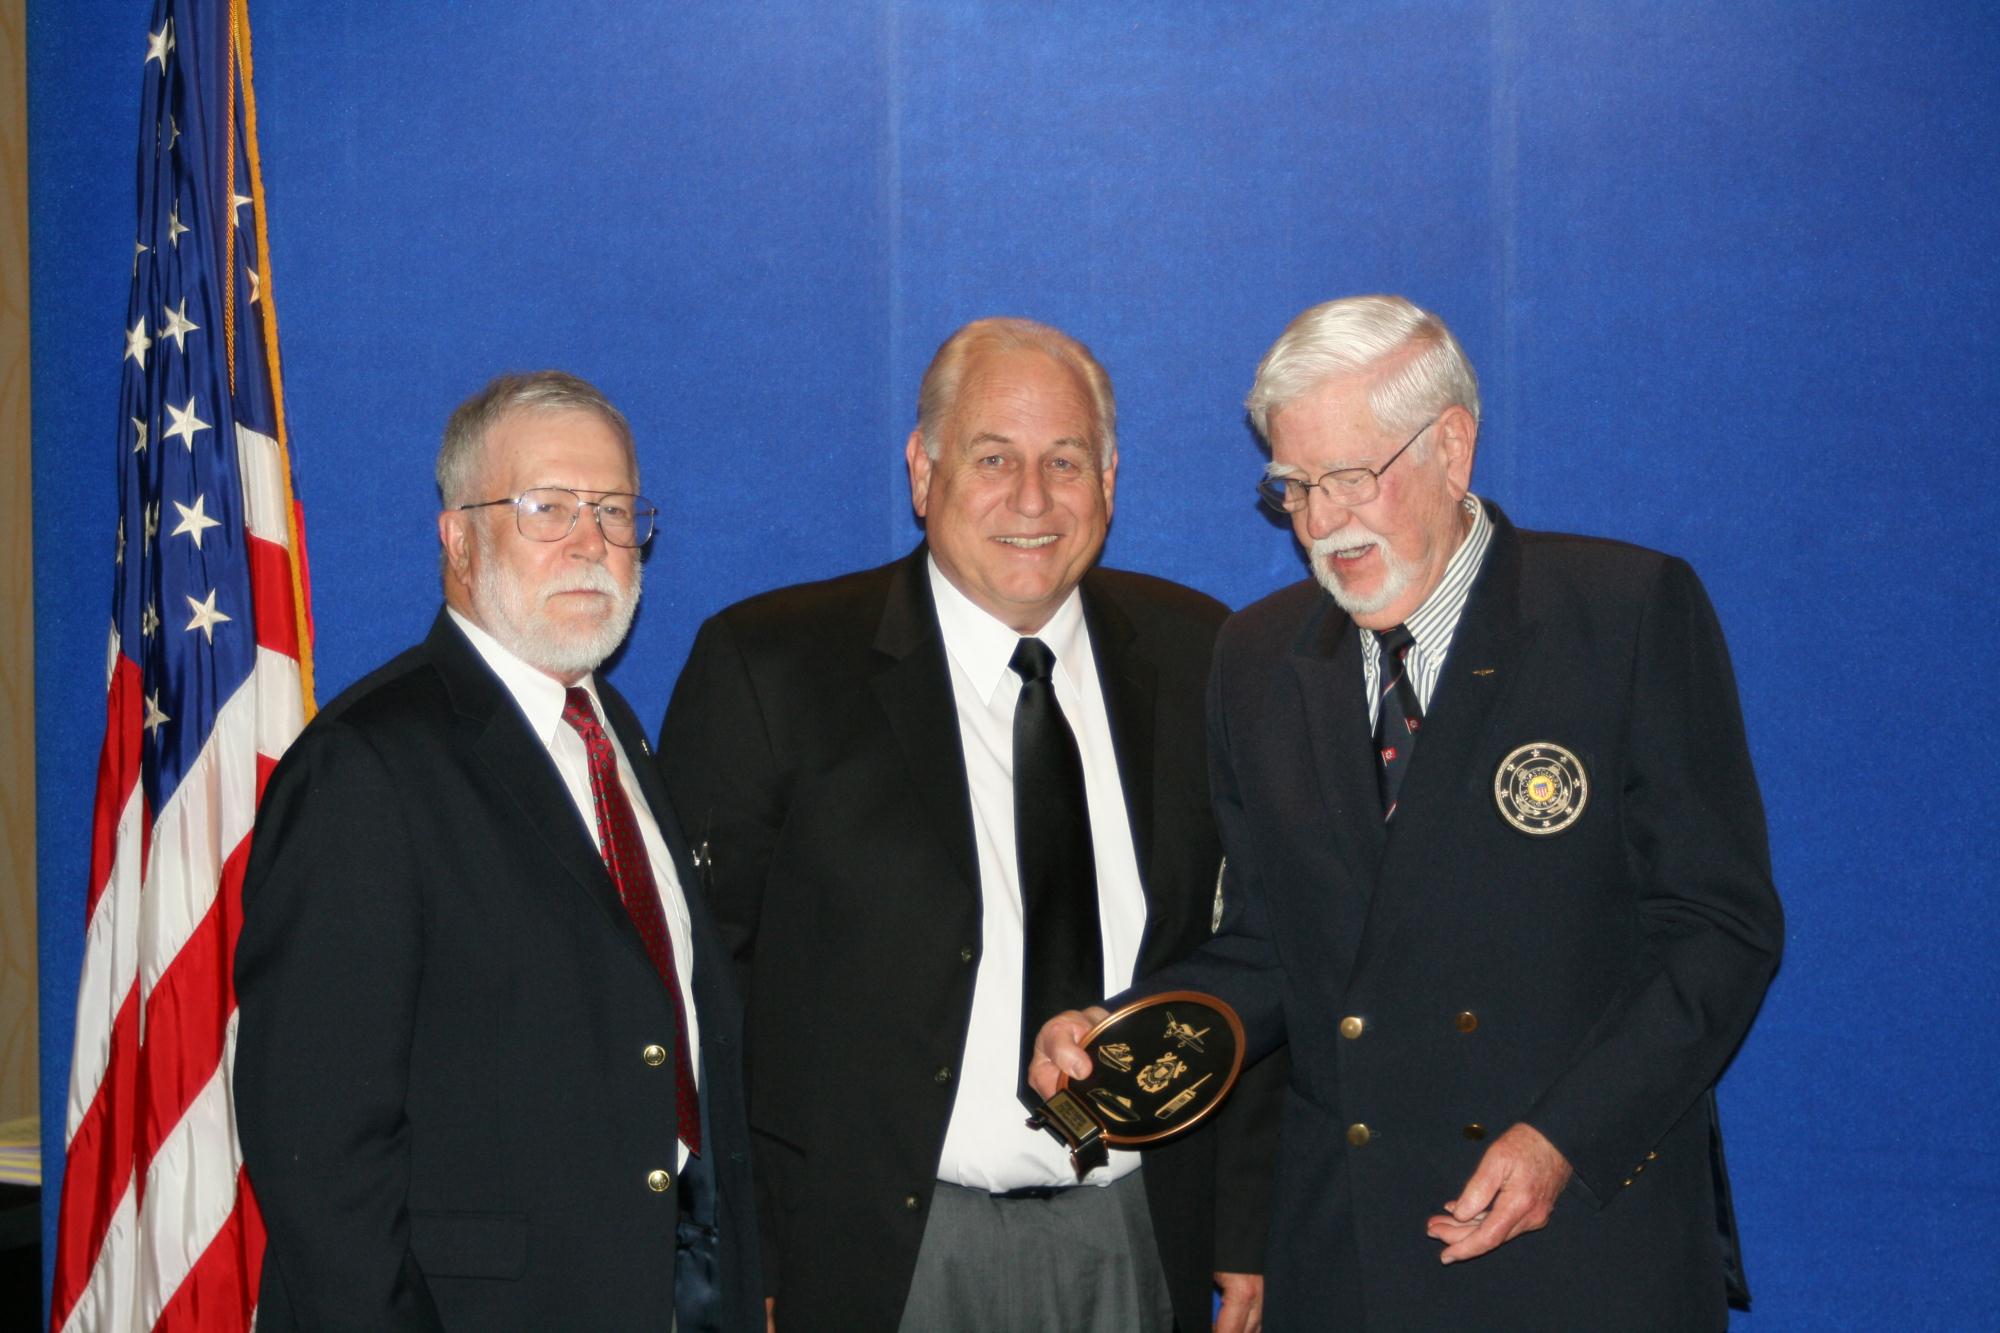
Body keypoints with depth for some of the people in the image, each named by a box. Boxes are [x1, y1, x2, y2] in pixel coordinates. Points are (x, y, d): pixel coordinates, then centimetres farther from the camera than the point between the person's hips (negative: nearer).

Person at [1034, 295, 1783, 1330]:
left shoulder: (1631, 612, -5)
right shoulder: (1257, 659, 9)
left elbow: (1722, 924, -7)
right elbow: (1271, 951, 12)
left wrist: (1566, 1140, -16)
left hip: (1589, 1228, -3)